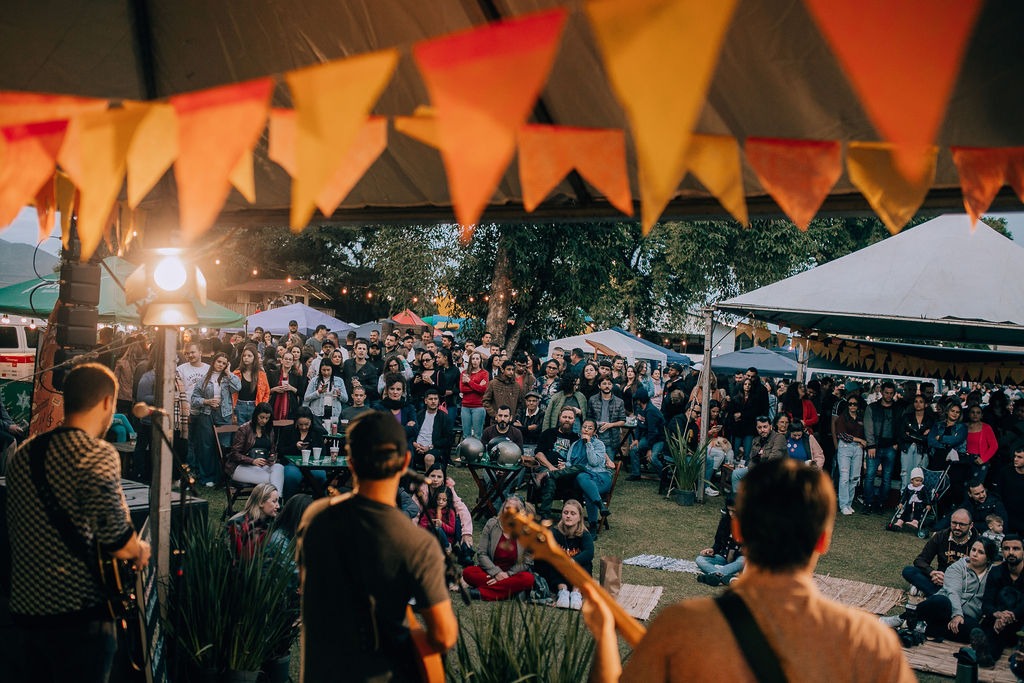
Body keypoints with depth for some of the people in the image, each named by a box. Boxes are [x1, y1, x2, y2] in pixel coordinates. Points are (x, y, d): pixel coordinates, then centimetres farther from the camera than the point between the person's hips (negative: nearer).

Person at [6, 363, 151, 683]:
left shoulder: (21, 454, 10)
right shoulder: (97, 454, -16)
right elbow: (121, 547, -21)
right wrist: (142, 550, 2)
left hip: (25, 609, 8)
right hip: (78, 612, -8)